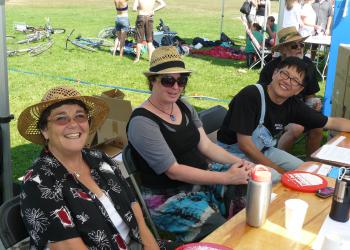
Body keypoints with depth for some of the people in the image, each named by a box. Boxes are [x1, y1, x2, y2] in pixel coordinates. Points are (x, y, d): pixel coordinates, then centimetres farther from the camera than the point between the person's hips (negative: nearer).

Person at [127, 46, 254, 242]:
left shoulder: (184, 107, 6)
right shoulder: (142, 122, -19)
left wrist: (238, 162, -14)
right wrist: (226, 178, -24)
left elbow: (206, 146, 4)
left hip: (203, 177, 7)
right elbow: (173, 171, -22)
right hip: (168, 197, -7)